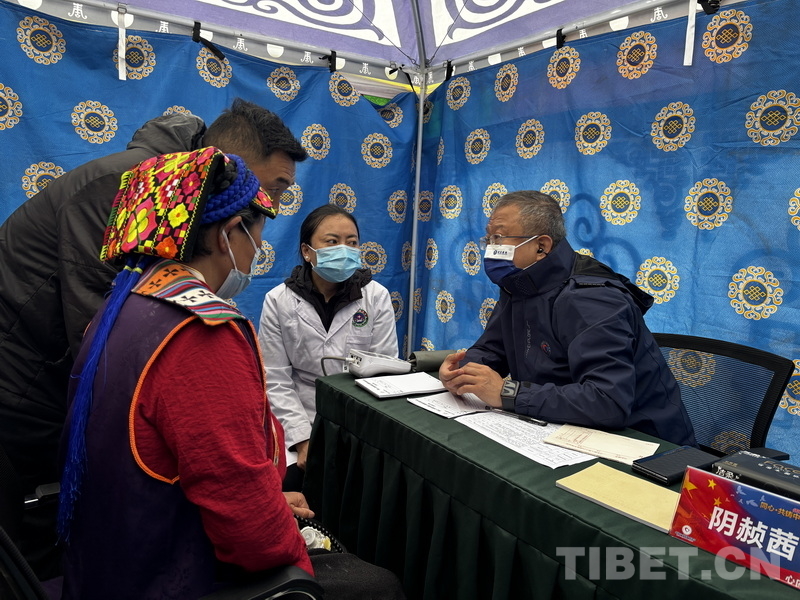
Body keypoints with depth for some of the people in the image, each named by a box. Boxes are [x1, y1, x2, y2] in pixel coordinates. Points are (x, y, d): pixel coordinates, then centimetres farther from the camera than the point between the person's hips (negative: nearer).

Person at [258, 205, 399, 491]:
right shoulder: (278, 301, -4)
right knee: (288, 484, -21)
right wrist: (304, 439, -15)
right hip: (299, 422, 0)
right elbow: (276, 381, -6)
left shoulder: (376, 296, -3)